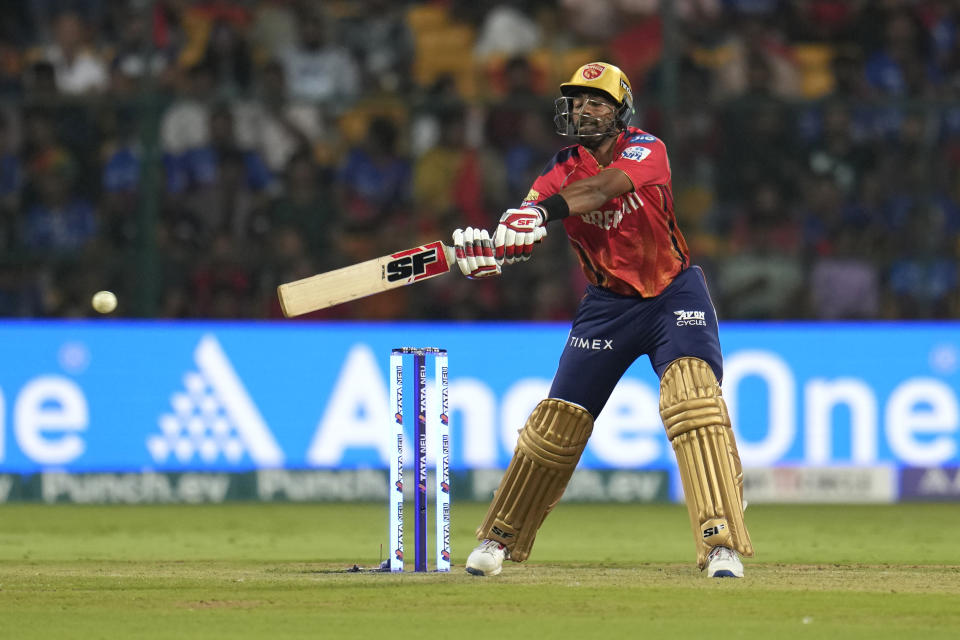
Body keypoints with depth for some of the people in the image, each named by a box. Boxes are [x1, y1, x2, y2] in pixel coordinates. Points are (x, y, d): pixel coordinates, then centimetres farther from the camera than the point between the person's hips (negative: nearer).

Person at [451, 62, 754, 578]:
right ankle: (499, 538, 23)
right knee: (558, 419, 4)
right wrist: (485, 249, -44)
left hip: (673, 293, -3)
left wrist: (544, 212, -54)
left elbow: (606, 185, -37)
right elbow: (520, 237, -20)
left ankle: (721, 544, -27)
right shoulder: (560, 172, -6)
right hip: (608, 303, 3)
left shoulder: (646, 149, -15)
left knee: (693, 397, -24)